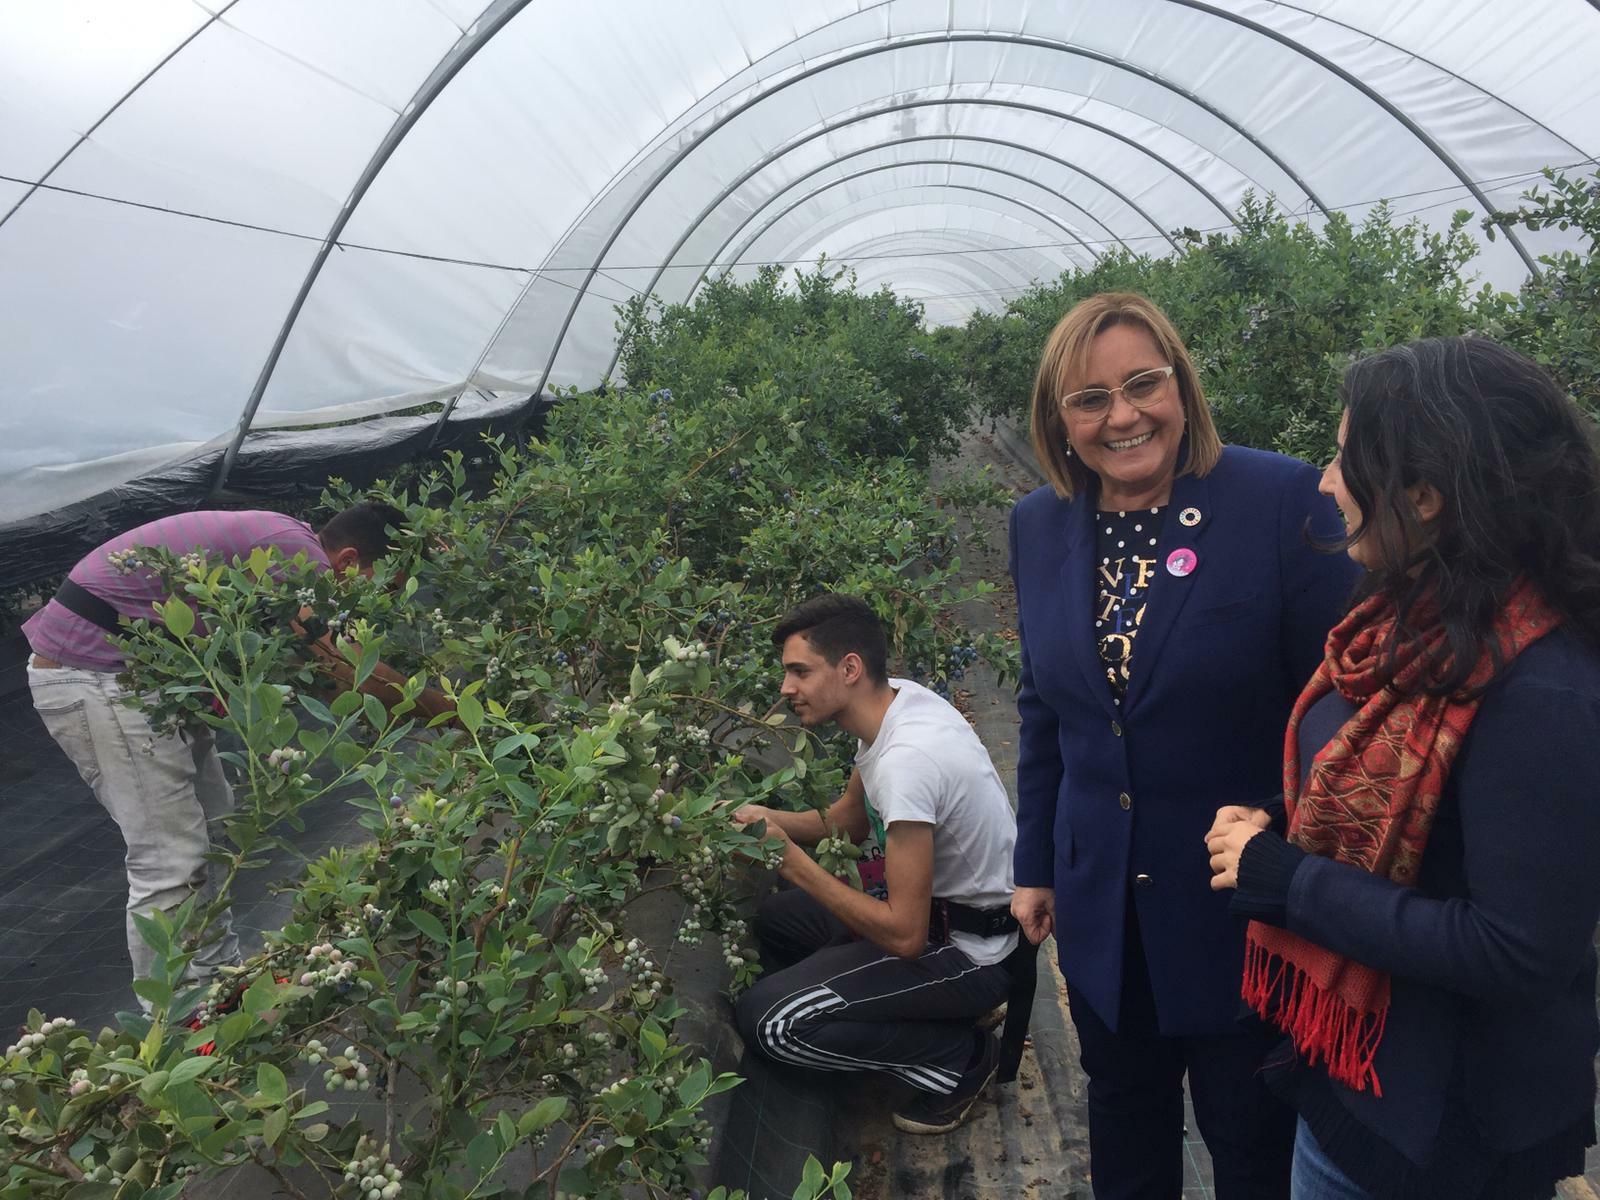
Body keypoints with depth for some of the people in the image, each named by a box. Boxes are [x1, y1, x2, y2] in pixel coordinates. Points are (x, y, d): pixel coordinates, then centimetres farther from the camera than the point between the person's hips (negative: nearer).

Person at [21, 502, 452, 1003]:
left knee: (211, 822, 14)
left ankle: (217, 978, 24)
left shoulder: (284, 539, 10)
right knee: (170, 862, -8)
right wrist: (453, 713, -13)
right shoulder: (295, 551, -20)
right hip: (90, 675, -10)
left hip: (132, 664, 10)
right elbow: (354, 671, -21)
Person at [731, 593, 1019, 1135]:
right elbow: (848, 817, 13)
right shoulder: (898, 698, -4)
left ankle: (958, 1058, -1)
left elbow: (904, 934, -28)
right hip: (939, 907, 9)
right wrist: (770, 819, -4)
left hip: (970, 953, -9)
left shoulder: (906, 761, -31)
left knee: (766, 1019, -17)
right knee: (774, 918, 19)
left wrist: (791, 860, -21)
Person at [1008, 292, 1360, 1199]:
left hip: (1245, 899, -4)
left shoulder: (1285, 501, -17)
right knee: (1125, 1123, 24)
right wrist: (1035, 865, 11)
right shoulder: (1039, 526, -1)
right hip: (1101, 899, 5)